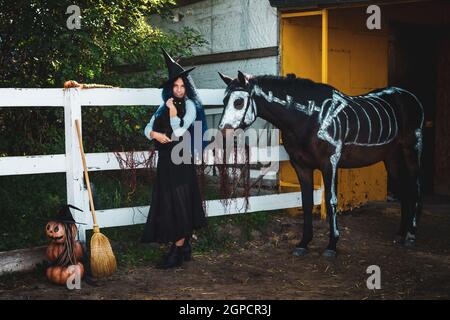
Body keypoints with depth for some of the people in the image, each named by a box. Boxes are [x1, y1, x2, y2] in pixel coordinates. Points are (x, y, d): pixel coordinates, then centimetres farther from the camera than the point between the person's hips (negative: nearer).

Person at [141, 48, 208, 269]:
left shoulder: (190, 106, -3)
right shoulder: (164, 107, 15)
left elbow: (179, 130, -14)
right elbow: (148, 129, 11)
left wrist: (172, 110, -11)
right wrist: (156, 135, -9)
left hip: (181, 159, -7)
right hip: (165, 159, 7)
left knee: (179, 203, -6)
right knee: (167, 202, 9)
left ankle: (177, 252, -1)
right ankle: (185, 248, 19)